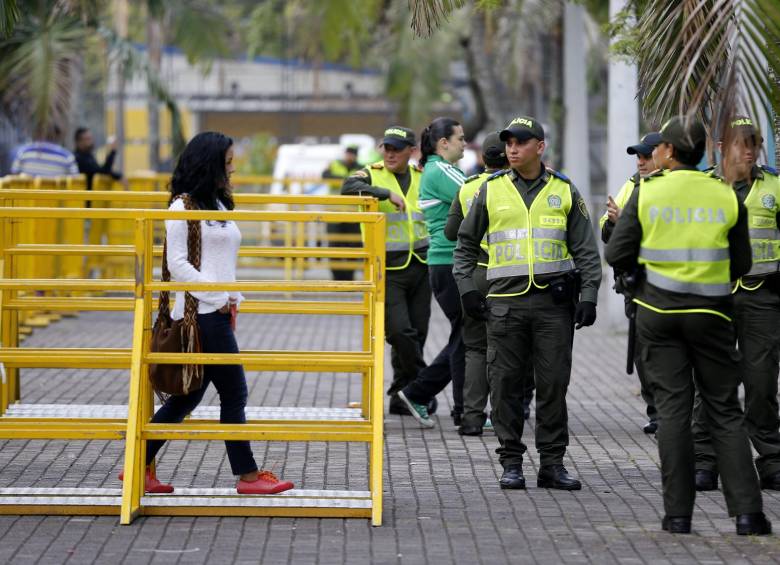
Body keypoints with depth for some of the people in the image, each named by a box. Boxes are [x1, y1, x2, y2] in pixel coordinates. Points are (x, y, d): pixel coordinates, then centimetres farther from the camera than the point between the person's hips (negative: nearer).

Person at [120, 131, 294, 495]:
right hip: (200, 312, -9)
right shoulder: (183, 206, -9)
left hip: (218, 312, 9)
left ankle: (140, 467, 15)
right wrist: (219, 298, -14)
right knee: (233, 392, -4)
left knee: (189, 395, 10)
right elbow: (177, 264, -14)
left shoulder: (217, 204, 18)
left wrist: (233, 300, 9)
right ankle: (247, 476, 3)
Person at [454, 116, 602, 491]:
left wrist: (588, 296, -1)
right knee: (506, 383, 0)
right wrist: (466, 288, 5)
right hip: (505, 303, 0)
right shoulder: (491, 190, 8)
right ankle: (511, 462, 9)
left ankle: (552, 463, 7)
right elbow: (465, 242, 15)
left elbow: (586, 249, 8)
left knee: (553, 383, 0)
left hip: (554, 301, 0)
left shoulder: (564, 192, 7)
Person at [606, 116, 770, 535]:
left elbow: (617, 256, -4)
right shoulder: (726, 197, -1)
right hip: (711, 312, 1)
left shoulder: (647, 193, -5)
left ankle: (678, 513, 1)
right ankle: (747, 512, 0)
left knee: (672, 408, 3)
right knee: (724, 411, 7)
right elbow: (741, 265, 4)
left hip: (659, 312, -1)